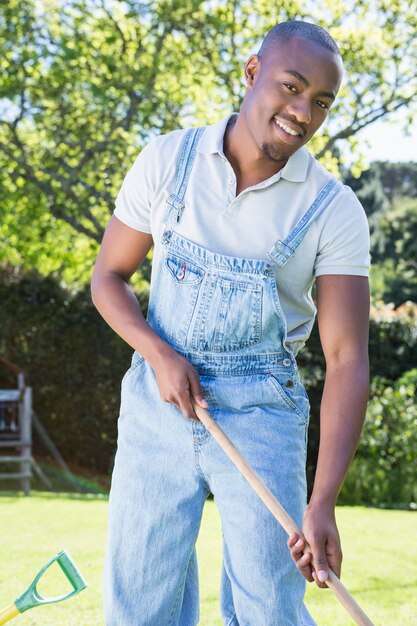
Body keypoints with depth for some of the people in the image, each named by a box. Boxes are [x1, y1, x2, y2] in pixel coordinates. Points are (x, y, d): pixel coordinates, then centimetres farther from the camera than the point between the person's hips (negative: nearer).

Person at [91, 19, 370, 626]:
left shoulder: (334, 210, -9)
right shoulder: (167, 161, -3)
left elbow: (348, 359, -12)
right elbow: (108, 277, 6)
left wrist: (322, 503, -23)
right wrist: (160, 354, -15)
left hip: (261, 416, -1)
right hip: (157, 402, 2)